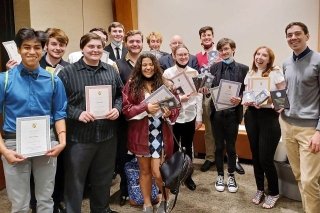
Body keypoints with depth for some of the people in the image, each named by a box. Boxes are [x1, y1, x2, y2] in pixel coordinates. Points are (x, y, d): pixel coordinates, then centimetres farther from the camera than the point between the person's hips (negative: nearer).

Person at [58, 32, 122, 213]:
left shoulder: (111, 71, 8)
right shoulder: (68, 72, -5)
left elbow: (121, 95, 14)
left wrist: (117, 109, -4)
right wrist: (77, 113, -20)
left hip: (107, 135, 4)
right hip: (79, 136, -4)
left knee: (104, 178, 20)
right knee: (75, 180, 8)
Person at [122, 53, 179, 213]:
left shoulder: (164, 84, 2)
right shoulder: (132, 85, -1)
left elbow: (176, 107, 5)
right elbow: (126, 109, -7)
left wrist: (169, 113, -17)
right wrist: (145, 108, -20)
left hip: (159, 133, 0)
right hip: (140, 133, 1)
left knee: (156, 171, -2)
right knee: (144, 170, 13)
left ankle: (165, 199, 28)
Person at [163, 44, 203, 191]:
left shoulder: (194, 72, 2)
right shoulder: (168, 72, -5)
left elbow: (199, 95, 4)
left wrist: (199, 116, 1)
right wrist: (178, 98, -21)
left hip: (190, 115, 3)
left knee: (188, 147, 14)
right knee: (173, 147, 8)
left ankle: (188, 176, 31)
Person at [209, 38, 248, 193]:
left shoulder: (243, 68, 0)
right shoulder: (214, 68, 5)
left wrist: (239, 99, -21)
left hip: (232, 113, -1)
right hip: (217, 112, 2)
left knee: (231, 147, 10)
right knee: (219, 146, 12)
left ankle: (231, 176, 29)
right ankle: (220, 176, 29)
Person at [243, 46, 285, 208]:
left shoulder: (276, 73, -7)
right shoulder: (250, 74, 8)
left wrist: (268, 100, -21)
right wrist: (246, 101, -8)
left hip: (269, 117, -5)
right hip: (251, 116, 5)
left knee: (266, 158, -2)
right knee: (255, 156, 13)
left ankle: (273, 193, 23)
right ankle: (260, 189, 33)